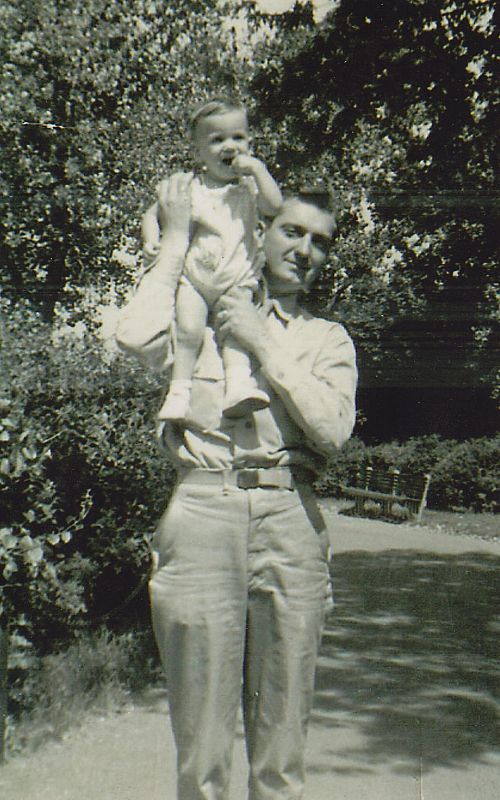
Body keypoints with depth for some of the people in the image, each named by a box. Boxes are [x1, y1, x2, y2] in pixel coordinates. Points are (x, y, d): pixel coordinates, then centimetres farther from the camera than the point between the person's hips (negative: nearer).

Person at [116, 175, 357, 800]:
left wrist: (263, 343, -2)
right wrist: (178, 235, 4)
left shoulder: (328, 339, 17)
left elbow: (333, 428, 0)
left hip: (290, 519, 2)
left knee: (283, 728, 6)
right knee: (200, 730, 1)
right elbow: (136, 335, -8)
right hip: (203, 510, -1)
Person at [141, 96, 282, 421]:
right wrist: (151, 239, -8)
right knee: (189, 327, -19)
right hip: (194, 277, 0)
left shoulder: (249, 186, 6)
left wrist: (257, 169, -13)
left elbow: (275, 206, -12)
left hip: (238, 278, 0)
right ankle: (180, 389, -10)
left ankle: (239, 383, -30)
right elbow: (153, 215, 12)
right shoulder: (187, 188, 6)